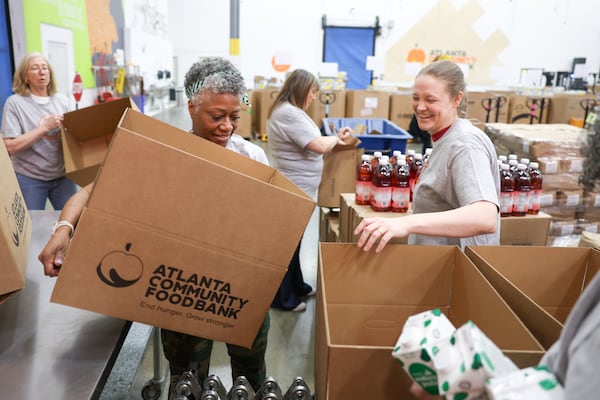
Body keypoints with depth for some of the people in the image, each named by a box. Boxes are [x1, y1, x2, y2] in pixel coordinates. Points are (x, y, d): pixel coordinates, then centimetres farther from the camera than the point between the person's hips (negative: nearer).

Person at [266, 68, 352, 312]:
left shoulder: (286, 111, 14)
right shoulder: (289, 114, -21)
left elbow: (307, 144, 16)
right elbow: (319, 146, -25)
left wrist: (332, 139, 5)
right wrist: (337, 137, -6)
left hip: (294, 188, 11)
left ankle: (296, 286, 36)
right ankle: (283, 298, 16)